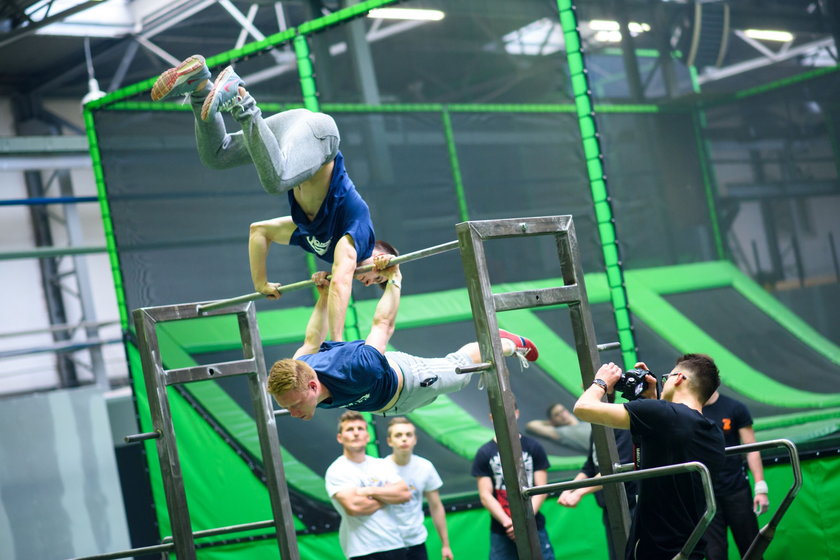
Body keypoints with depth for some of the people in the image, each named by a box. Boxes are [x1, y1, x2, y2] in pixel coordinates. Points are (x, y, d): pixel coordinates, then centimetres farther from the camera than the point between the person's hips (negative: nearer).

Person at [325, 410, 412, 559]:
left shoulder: (383, 465, 12)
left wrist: (371, 491, -11)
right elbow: (353, 506, -20)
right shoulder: (336, 471, -5)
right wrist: (387, 497, -4)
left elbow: (405, 494, -1)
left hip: (395, 545, 6)